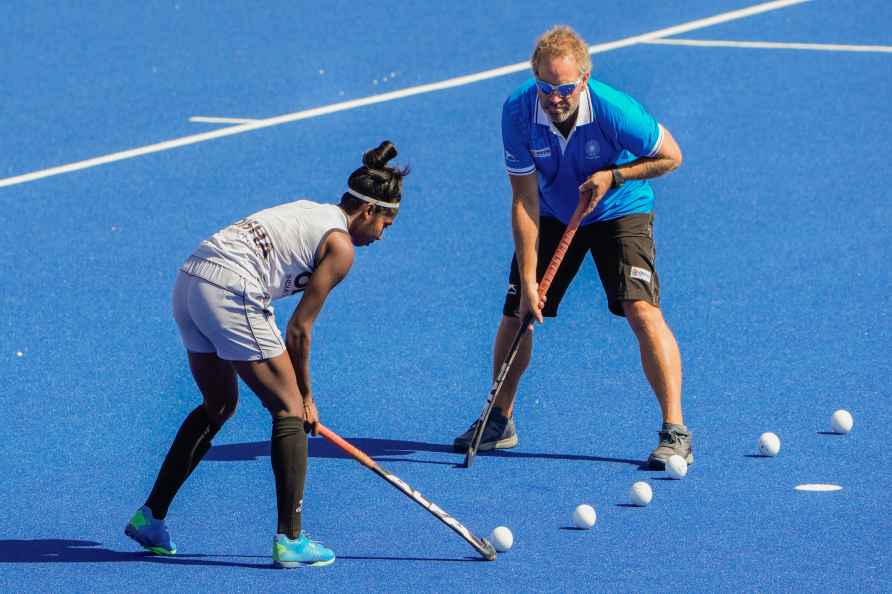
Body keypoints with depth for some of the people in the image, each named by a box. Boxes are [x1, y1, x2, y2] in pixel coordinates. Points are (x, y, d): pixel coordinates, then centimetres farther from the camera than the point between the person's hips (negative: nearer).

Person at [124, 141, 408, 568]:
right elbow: (299, 329, -1)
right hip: (229, 294, -9)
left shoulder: (308, 211, 24)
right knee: (289, 409, 2)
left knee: (219, 406, 24)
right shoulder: (340, 245, -1)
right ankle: (290, 540, 2)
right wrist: (306, 396, 12)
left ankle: (150, 516, 26)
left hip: (189, 279, 9)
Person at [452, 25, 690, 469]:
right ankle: (499, 421, 26)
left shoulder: (614, 111, -32)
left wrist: (614, 175, -27)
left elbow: (671, 156, -14)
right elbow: (524, 199, -18)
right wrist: (528, 279, -21)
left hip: (620, 212, -3)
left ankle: (674, 432, -19)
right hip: (553, 215, 3)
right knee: (515, 313, 3)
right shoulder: (518, 113, -24)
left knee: (641, 308, -21)